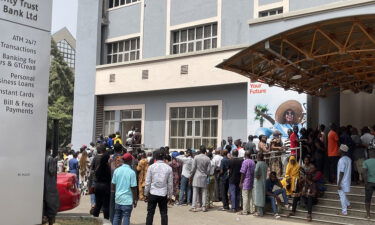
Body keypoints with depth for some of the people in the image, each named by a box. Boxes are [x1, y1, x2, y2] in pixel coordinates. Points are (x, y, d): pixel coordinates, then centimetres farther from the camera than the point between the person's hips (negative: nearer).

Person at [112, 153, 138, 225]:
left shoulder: (116, 170, 0)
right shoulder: (131, 172, -13)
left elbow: (113, 185, 7)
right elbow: (133, 188, -11)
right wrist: (135, 200, -2)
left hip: (118, 198, 5)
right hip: (127, 199, -5)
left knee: (117, 216, 16)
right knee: (126, 217, 3)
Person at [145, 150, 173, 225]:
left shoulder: (151, 167, -4)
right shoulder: (168, 168, -2)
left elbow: (148, 182, -2)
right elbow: (170, 183, 2)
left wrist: (146, 193, 8)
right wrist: (170, 195, 11)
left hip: (153, 193, -1)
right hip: (163, 194, 1)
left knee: (150, 213, 7)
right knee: (164, 214, 8)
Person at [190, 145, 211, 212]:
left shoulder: (196, 157, -6)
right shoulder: (208, 159, 0)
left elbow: (193, 168, -5)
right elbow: (209, 169, 1)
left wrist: (191, 175, 6)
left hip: (196, 177, -2)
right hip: (204, 177, 2)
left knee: (195, 192, 1)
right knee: (204, 193, 8)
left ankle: (194, 207, 0)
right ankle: (203, 207, 8)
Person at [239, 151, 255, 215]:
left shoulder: (245, 162, -13)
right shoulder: (253, 162, 9)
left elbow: (243, 173, -14)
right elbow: (253, 172, 12)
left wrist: (241, 182, -9)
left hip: (246, 182, -7)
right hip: (251, 181, 7)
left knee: (245, 196, -3)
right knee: (250, 196, 12)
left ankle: (245, 211, -1)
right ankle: (251, 210, 15)